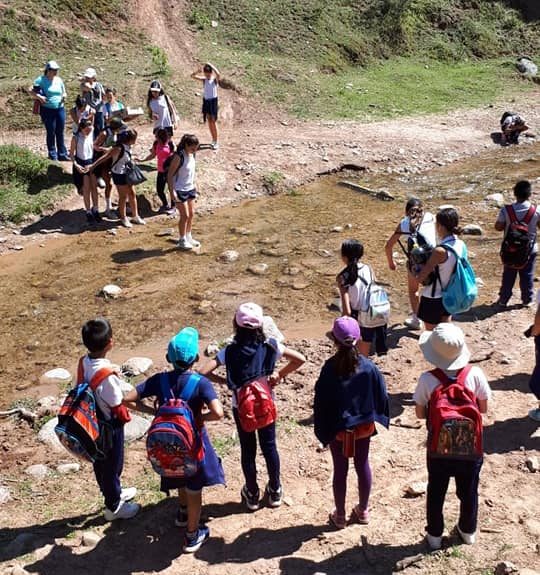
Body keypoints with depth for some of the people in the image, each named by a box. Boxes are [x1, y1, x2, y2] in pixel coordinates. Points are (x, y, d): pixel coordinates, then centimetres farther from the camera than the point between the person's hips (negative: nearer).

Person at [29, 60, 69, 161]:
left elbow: (64, 92, 19)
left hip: (60, 109, 5)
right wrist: (39, 97, -23)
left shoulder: (59, 80, 8)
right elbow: (31, 91, -6)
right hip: (47, 110, -4)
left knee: (60, 133, 11)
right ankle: (52, 156, 12)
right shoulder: (41, 80, -7)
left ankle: (62, 154, 21)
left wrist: (64, 96, -3)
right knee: (51, 133, 2)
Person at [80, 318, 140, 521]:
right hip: (109, 426, -7)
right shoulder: (106, 374, -33)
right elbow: (118, 407, -22)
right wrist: (126, 416, -1)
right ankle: (113, 507, 32)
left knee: (101, 463, 25)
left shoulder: (85, 363, -10)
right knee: (112, 465, 13)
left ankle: (114, 493, 48)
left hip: (94, 423, 7)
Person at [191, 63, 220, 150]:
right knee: (209, 121, 11)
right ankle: (213, 140, 21)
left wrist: (211, 66, -21)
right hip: (206, 100, 5)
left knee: (214, 121, -5)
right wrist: (200, 69, -13)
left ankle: (216, 142, -1)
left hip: (213, 100, -5)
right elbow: (193, 76, -1)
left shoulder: (215, 79, -8)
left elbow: (218, 74, -31)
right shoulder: (204, 80, 4)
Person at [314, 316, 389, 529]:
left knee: (340, 470, 13)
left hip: (337, 429, -2)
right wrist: (376, 418, 12)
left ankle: (340, 515, 28)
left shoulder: (329, 369, -22)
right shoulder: (368, 367, -15)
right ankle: (363, 511, 36)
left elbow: (320, 402, -14)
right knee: (363, 466, 19)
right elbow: (382, 396, -5)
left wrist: (321, 430, -2)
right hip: (364, 426, 2)